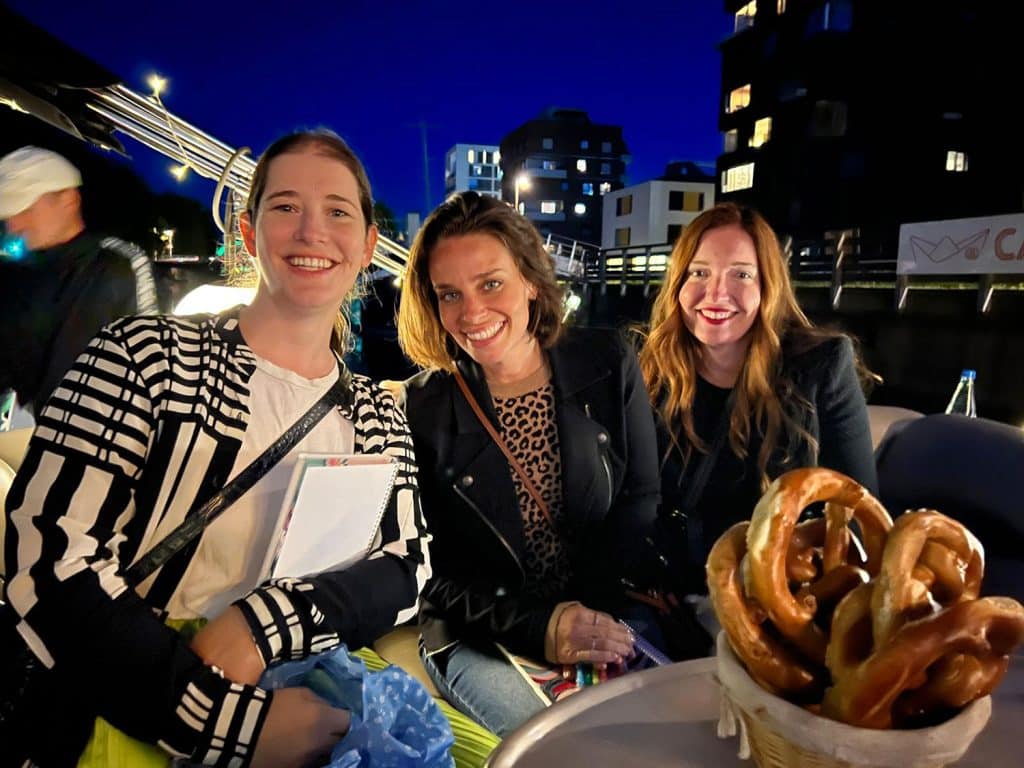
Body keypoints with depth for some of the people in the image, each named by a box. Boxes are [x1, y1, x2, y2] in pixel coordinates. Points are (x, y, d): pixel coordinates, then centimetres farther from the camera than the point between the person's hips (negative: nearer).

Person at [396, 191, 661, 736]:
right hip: (479, 635, -2)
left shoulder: (608, 364, -5)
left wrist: (589, 618, -13)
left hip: (603, 612, 3)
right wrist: (541, 628, -21)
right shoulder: (421, 409, -11)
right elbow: (431, 565, -8)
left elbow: (640, 503, -1)